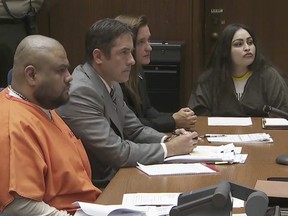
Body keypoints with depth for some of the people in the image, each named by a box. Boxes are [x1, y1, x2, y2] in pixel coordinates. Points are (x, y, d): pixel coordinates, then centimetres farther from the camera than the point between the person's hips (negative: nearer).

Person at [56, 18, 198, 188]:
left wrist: (169, 140, -2)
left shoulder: (112, 84, 7)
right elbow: (117, 153, -23)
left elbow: (135, 130, 15)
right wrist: (170, 148, -13)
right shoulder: (81, 94, -21)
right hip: (96, 188, -8)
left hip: (114, 177, 8)